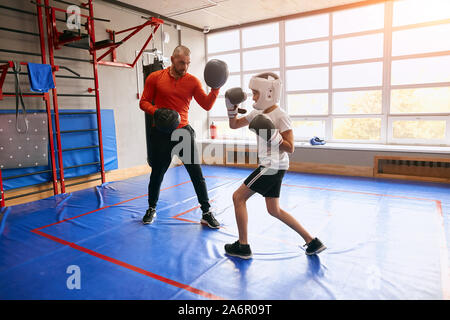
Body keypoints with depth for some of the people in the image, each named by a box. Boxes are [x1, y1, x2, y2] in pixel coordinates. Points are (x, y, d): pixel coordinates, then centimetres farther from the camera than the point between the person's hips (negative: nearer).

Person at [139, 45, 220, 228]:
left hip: (184, 132, 1)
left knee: (197, 173, -1)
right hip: (161, 133, 0)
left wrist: (216, 88, -18)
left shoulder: (192, 81, 2)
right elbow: (143, 102, 3)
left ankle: (206, 213, 12)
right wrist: (156, 111, -16)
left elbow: (207, 105, -3)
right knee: (157, 174, 12)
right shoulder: (155, 78, 1)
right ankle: (152, 209, 35)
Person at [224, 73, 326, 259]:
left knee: (238, 197, -4)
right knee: (274, 210, 13)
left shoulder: (280, 116, -14)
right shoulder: (258, 114, 11)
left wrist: (273, 137, -28)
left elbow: (290, 148, -14)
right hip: (270, 166, 9)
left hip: (274, 166, -9)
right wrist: (231, 109, 3)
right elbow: (234, 125, 18)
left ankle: (243, 246, 7)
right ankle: (312, 242, 19)